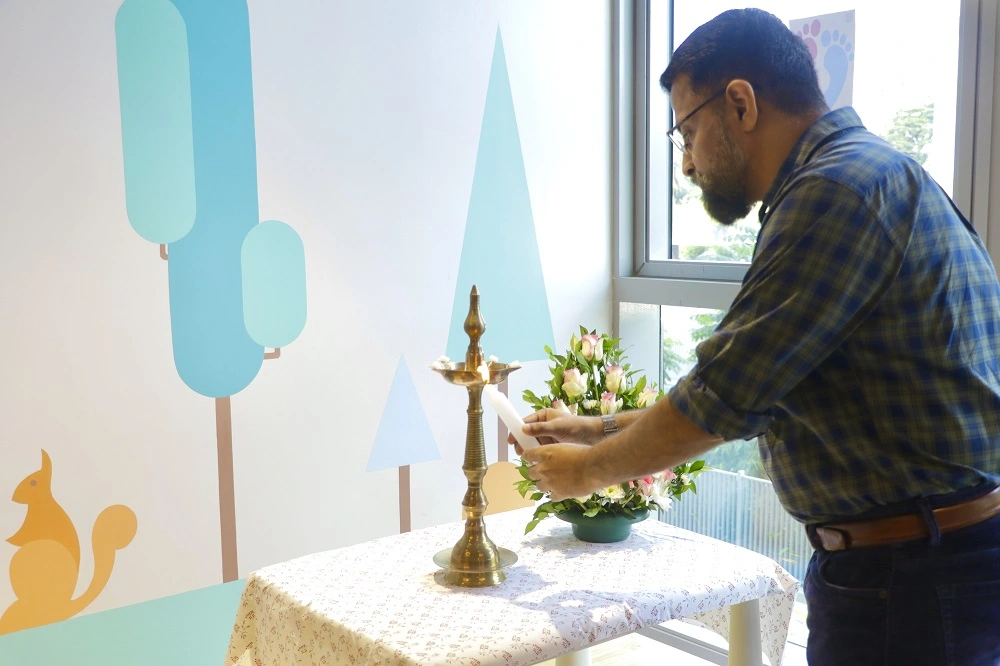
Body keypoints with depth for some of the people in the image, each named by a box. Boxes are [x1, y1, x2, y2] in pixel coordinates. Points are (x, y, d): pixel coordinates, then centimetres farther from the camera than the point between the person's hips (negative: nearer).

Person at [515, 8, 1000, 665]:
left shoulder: (843, 186, -19)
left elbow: (722, 397, -18)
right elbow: (741, 390, 18)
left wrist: (590, 470, -2)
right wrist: (601, 429, 18)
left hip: (909, 583, -9)